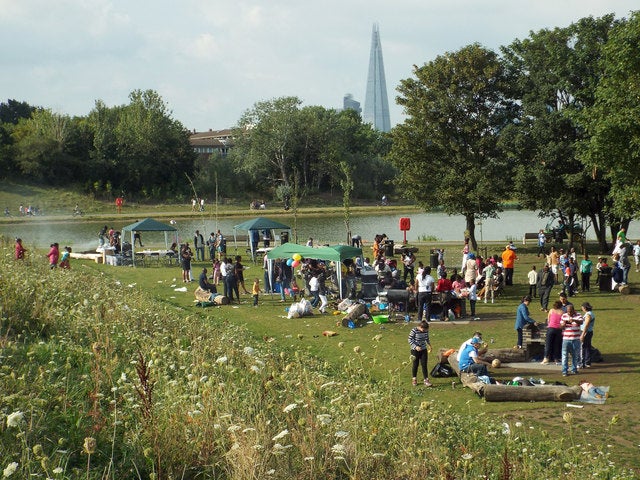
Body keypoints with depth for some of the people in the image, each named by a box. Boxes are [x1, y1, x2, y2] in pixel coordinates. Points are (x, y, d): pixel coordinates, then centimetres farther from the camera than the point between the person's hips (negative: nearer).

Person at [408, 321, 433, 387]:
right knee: (415, 365, 8)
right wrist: (415, 346, -26)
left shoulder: (426, 331, -3)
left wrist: (429, 345, 1)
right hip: (415, 350, -3)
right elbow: (410, 340, -15)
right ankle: (414, 379, 26)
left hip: (423, 350, 3)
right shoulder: (414, 331, -19)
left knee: (424, 365, -2)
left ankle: (426, 380, -2)